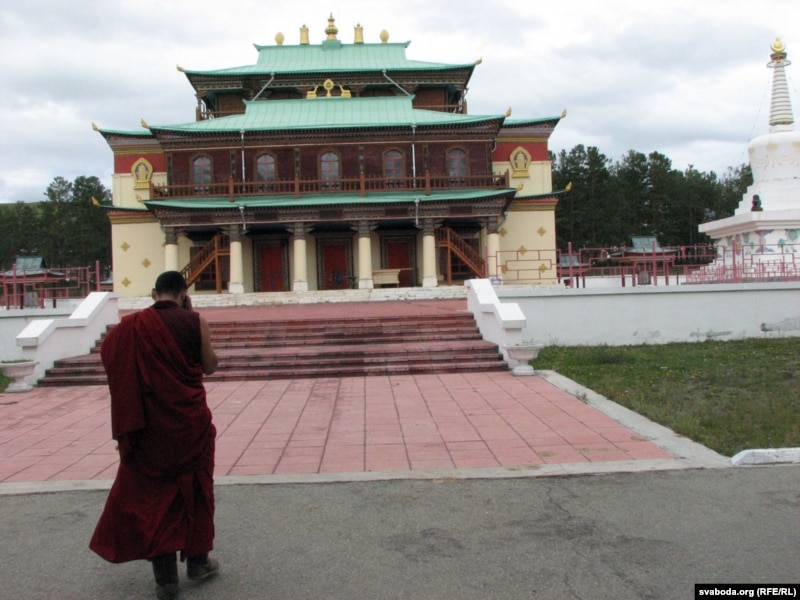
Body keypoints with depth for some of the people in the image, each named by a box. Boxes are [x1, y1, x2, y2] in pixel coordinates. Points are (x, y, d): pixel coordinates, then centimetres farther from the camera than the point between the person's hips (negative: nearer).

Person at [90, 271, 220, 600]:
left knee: (153, 495, 9)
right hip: (191, 423, -1)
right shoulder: (194, 321, -8)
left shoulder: (132, 325, -3)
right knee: (195, 489, 16)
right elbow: (210, 366, 0)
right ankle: (198, 560, 27)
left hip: (150, 427, 1)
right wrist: (194, 318, 3)